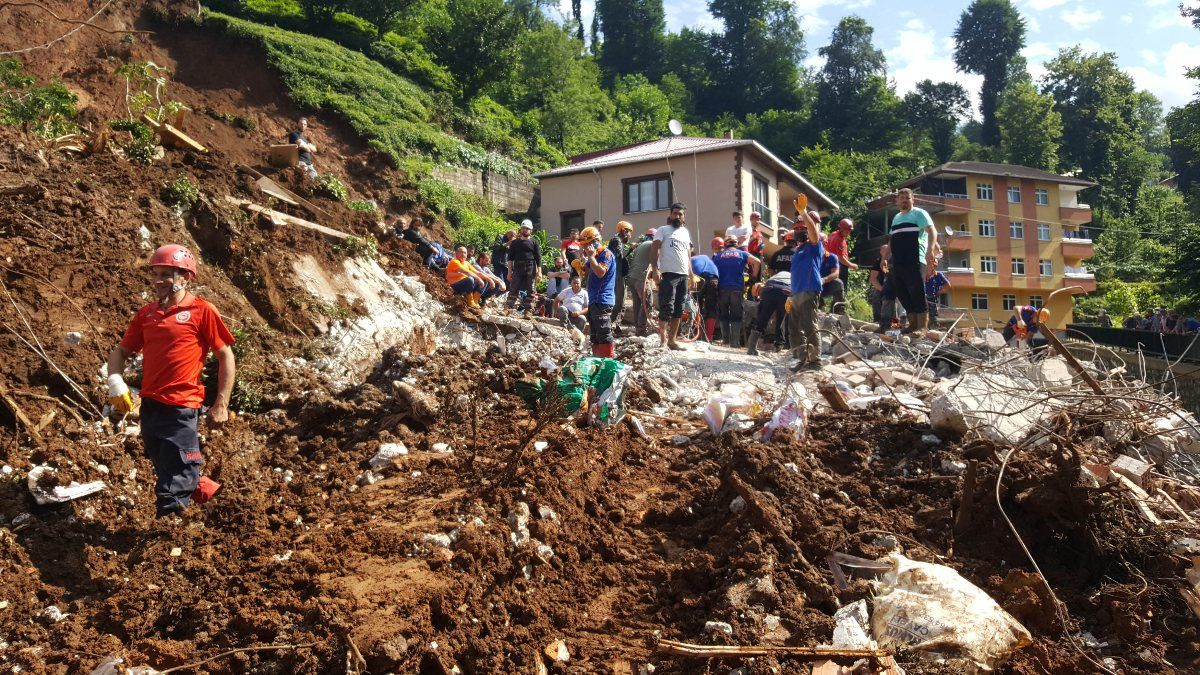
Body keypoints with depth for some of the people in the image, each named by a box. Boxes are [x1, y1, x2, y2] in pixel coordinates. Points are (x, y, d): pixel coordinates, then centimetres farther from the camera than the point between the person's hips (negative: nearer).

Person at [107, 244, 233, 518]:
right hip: (149, 406, 7)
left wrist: (221, 405, -8)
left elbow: (226, 357, -4)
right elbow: (120, 351, 17)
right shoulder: (146, 314, 10)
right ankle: (207, 490, 42)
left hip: (181, 410, -7)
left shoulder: (202, 311, -7)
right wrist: (115, 380, -5)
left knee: (172, 488, -2)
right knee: (165, 472, 21)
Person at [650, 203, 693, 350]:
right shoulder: (663, 230, 4)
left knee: (678, 310, 7)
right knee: (667, 309, -12)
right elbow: (654, 250, -5)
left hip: (683, 275, 6)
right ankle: (663, 340, -11)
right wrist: (655, 270, -18)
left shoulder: (685, 233, 20)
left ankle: (672, 341, 13)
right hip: (668, 274, -6)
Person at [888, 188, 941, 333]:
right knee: (902, 294, 5)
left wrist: (931, 250, -26)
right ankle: (913, 324, 12)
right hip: (898, 262, 8)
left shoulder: (918, 213, 2)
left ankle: (922, 326, -9)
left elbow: (932, 231, -11)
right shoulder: (896, 218, 24)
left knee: (917, 293, -10)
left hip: (915, 261, -7)